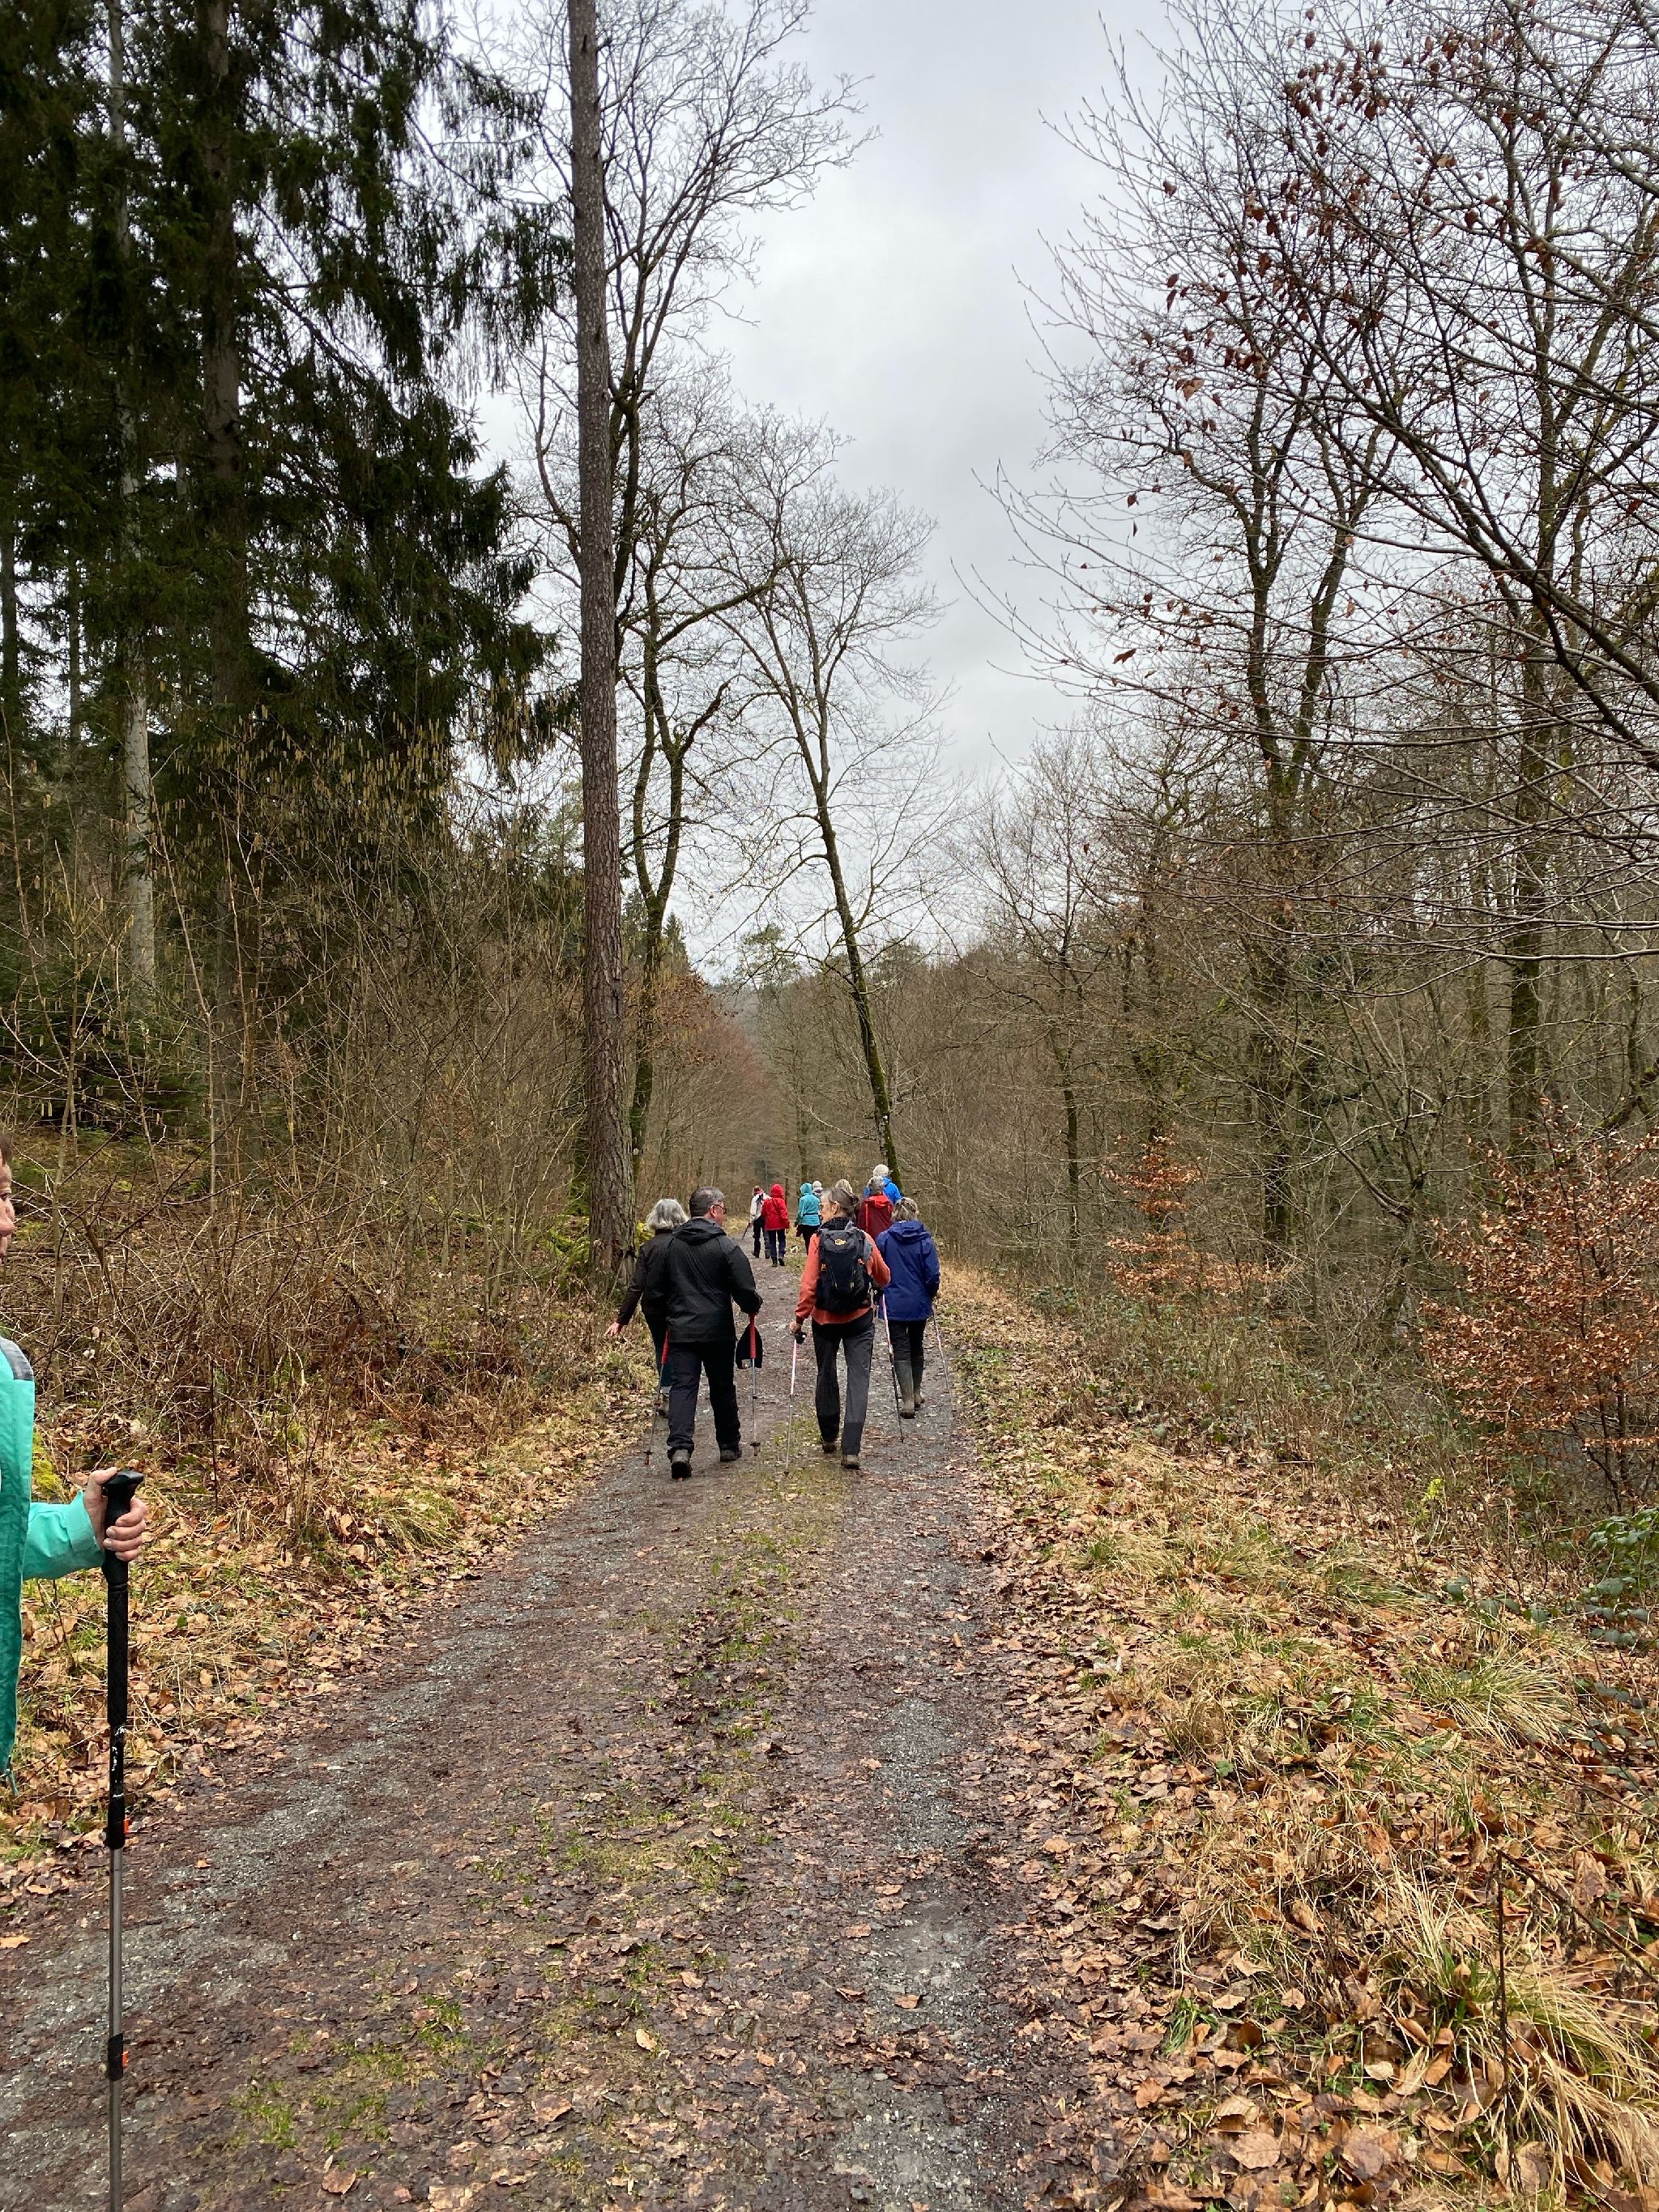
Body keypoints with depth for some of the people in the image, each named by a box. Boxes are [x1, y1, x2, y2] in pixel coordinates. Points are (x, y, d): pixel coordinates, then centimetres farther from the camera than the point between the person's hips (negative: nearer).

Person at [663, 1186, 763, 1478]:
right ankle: (729, 1445, 25)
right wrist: (754, 1306, 9)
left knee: (682, 1386, 0)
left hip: (681, 1330, 2)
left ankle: (679, 1447, -17)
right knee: (722, 1388, 13)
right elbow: (745, 1290, -12)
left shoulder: (672, 1244, 4)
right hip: (718, 1330, -2)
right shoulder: (725, 1247, -11)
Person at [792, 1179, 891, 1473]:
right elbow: (884, 1278, 9)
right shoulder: (865, 1240, -4)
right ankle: (851, 1450, -9)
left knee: (826, 1376, 19)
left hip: (825, 1319, 0)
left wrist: (799, 1318, -4)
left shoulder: (818, 1240, -11)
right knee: (858, 1380, 0)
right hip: (860, 1319, 0)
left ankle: (829, 1437, 33)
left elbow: (809, 1285, -15)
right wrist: (872, 1287, 31)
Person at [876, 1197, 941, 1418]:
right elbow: (933, 1274, -9)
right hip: (919, 1304, 2)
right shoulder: (924, 1239, -8)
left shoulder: (883, 1239, -7)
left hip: (894, 1304, -1)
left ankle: (908, 1401, -5)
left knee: (901, 1351, 2)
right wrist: (932, 1293, 10)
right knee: (916, 1347, 19)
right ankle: (916, 1394, 30)